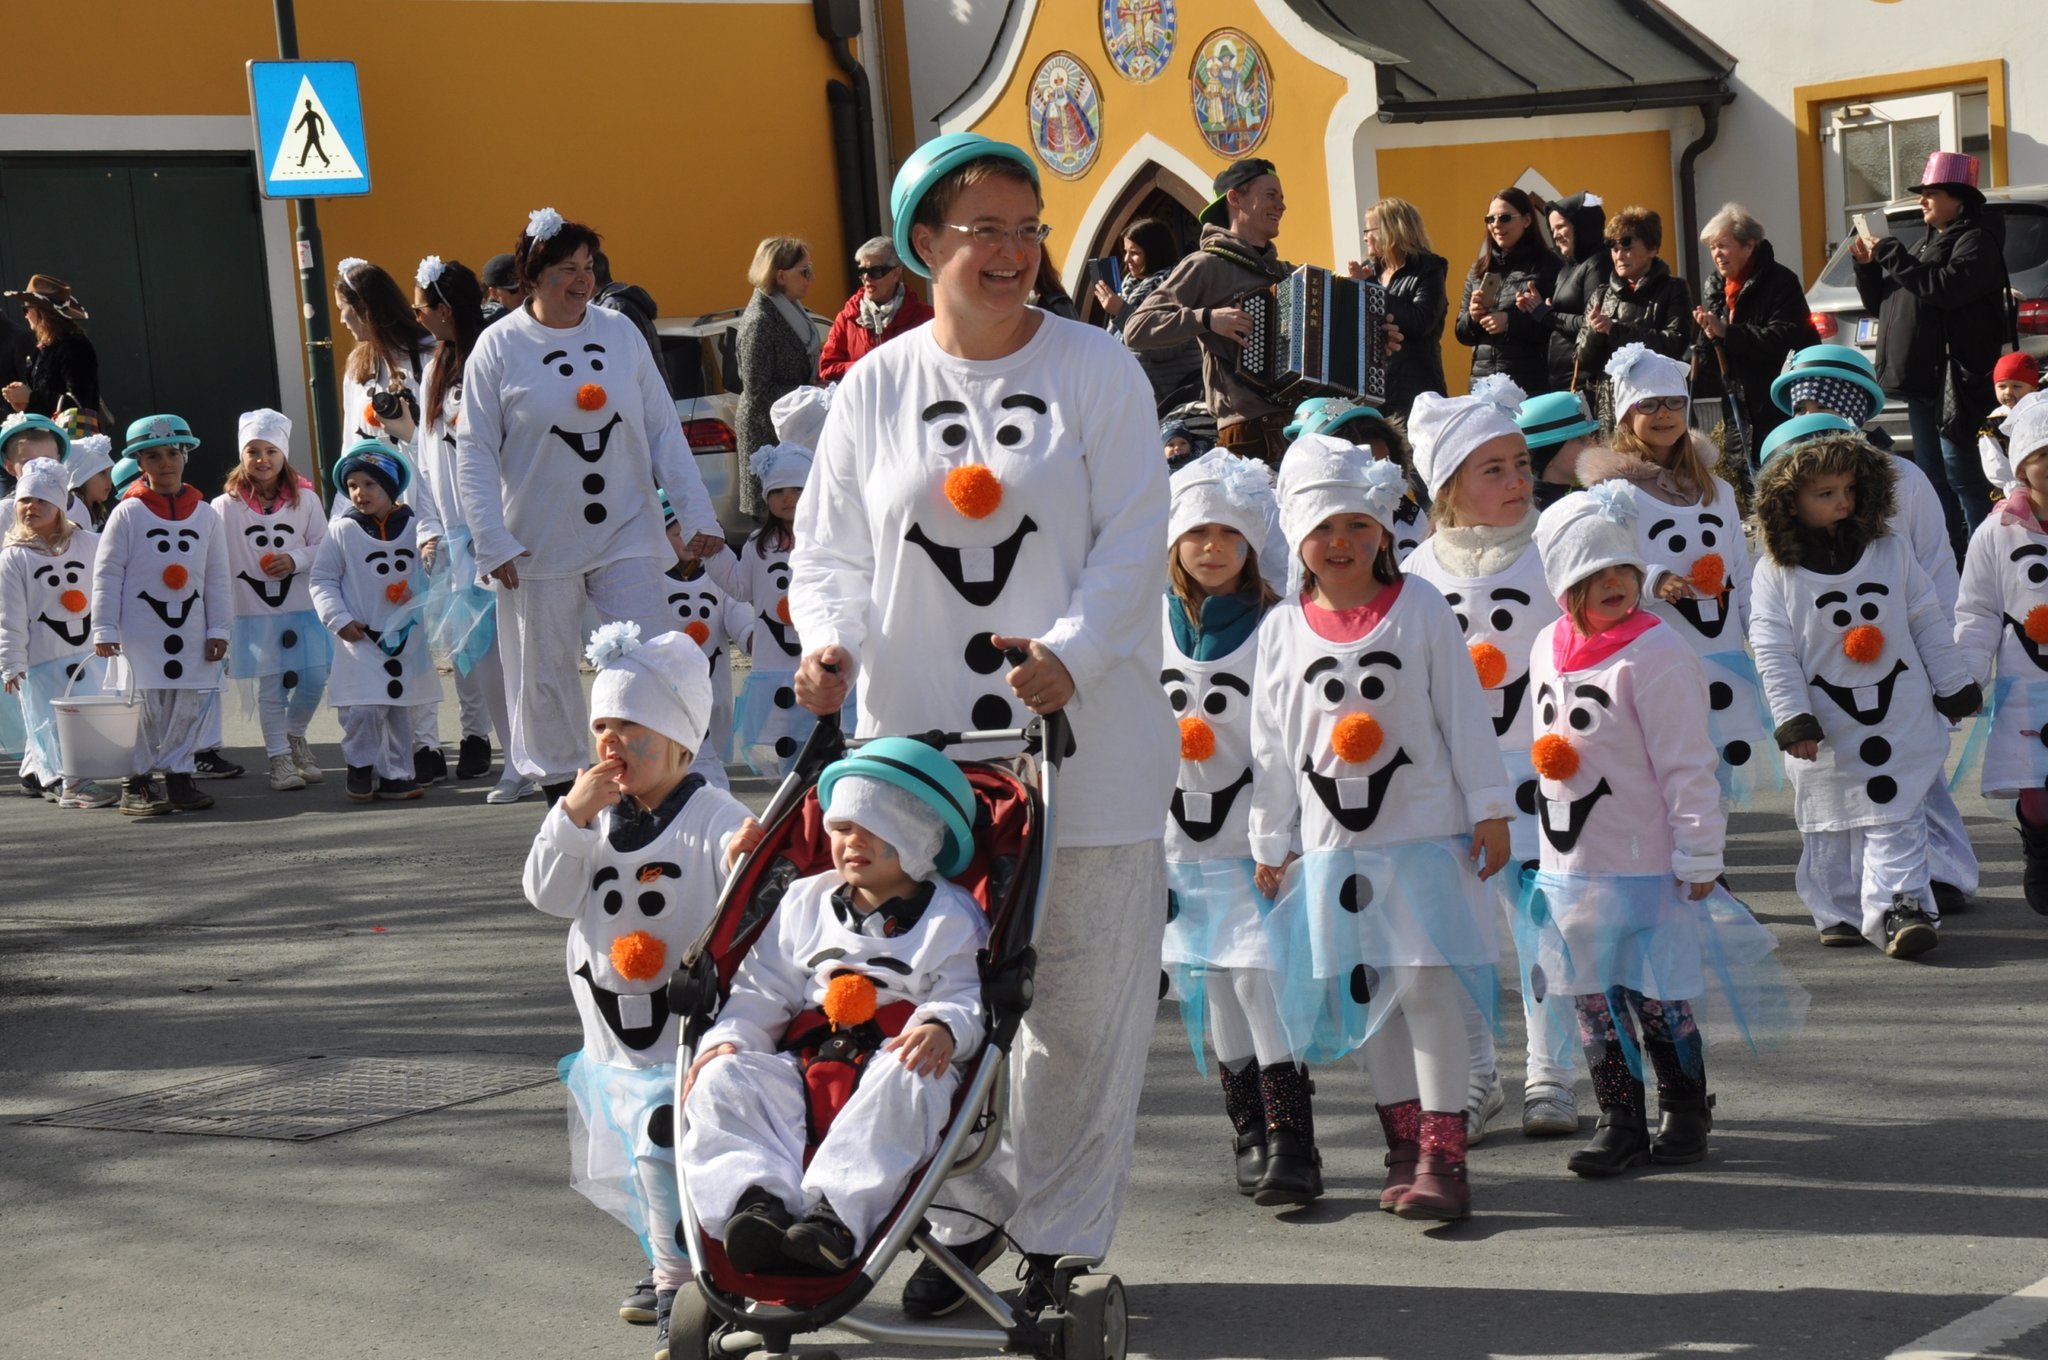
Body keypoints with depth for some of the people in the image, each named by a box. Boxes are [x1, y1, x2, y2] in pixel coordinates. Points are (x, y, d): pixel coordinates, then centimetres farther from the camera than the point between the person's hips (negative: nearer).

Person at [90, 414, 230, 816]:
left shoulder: (204, 514, 8)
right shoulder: (128, 513, -2)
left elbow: (218, 577, 10)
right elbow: (107, 574, -4)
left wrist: (219, 629, 4)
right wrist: (105, 630, -9)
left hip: (191, 629, 4)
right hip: (140, 629, -3)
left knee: (192, 704, 3)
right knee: (143, 706, -4)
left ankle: (178, 774, 14)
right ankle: (136, 783, 4)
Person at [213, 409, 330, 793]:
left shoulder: (305, 499, 1)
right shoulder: (226, 506, -4)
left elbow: (324, 547, 6)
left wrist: (296, 560, -13)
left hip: (302, 607, 2)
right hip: (253, 612, -1)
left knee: (314, 679, -1)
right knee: (269, 687, 2)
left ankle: (295, 736, 26)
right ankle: (279, 758, 13)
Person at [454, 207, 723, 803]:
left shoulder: (619, 331, 4)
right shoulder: (499, 346, -3)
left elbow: (664, 430, 6)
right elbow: (475, 453, -2)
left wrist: (697, 513, 0)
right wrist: (493, 542, -10)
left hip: (627, 534, 2)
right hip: (538, 546, -2)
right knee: (544, 673, 7)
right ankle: (558, 784, 22)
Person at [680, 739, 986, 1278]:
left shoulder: (951, 917, 9)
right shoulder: (806, 902, 21)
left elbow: (967, 998, -3)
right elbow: (762, 991, 18)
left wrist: (943, 1028, -28)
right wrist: (728, 1038, -3)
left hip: (895, 1056, -4)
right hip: (805, 1066, 4)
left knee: (903, 1082, -39)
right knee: (722, 1080, -21)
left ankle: (837, 1213, -50)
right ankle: (756, 1198, -43)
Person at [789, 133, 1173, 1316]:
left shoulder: (1096, 369, -1)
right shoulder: (876, 387, 7)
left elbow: (1133, 540, -6)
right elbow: (832, 545, 8)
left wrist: (1072, 652, -22)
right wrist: (831, 640, -12)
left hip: (1083, 741, -2)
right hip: (923, 743, 2)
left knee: (1082, 1004, 4)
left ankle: (1061, 1235, 18)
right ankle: (971, 1213, 25)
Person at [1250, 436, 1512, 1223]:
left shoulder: (1420, 608, 0)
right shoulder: (1283, 629, 6)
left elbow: (1464, 713, 1)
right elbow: (1270, 743, 10)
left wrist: (1490, 810, -2)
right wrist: (1269, 844, 11)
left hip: (1425, 833, -3)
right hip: (1332, 845, 3)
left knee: (1425, 986, -9)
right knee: (1367, 995, 7)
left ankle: (1442, 1157, -6)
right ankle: (1404, 1146, 18)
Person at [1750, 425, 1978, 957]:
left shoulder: (1890, 552, 1)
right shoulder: (1776, 573, -7)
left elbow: (1928, 623, 7)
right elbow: (1773, 652, -8)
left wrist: (1954, 687, 7)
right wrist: (1792, 719, -13)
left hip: (1901, 718, 1)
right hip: (1826, 729, 0)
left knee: (1897, 820, -5)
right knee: (1829, 824, 10)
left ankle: (1899, 905, -7)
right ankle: (1840, 912, 21)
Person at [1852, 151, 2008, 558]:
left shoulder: (1976, 241, -5)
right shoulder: (1928, 244, 23)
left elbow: (1945, 286, -23)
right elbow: (1882, 302, 25)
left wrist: (1892, 255, -17)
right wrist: (1868, 266, 8)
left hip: (1955, 380, -9)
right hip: (1921, 377, 9)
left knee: (1960, 471, -13)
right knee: (1932, 472, 10)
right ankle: (1952, 554, 16)